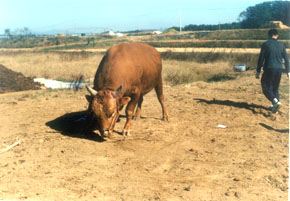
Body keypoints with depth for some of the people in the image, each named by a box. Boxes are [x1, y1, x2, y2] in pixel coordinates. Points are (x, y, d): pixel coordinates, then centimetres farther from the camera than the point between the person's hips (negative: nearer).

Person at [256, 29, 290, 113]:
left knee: (266, 88, 3)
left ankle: (275, 101, -19)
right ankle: (275, 106, 18)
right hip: (279, 70, 4)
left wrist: (258, 71, 0)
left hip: (269, 69, -4)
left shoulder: (265, 44, -4)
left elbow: (261, 59, -6)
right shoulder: (281, 45, 7)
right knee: (275, 88, 17)